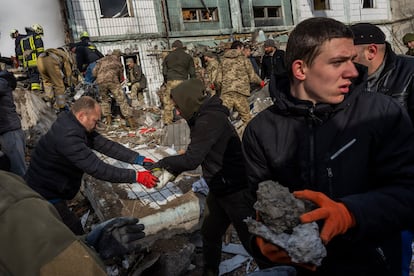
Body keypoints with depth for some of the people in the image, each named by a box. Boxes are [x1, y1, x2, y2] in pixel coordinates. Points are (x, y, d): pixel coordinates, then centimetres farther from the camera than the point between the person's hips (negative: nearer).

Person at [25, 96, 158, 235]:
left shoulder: (78, 127, -2)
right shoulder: (66, 136, -32)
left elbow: (105, 145, -5)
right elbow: (97, 169, -34)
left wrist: (138, 159, -12)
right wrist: (135, 176, -31)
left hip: (53, 191, 9)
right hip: (44, 196, -9)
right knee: (76, 235, -3)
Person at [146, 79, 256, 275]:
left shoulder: (210, 119, -23)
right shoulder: (205, 116, 7)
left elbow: (192, 159, -26)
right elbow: (198, 154, 15)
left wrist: (163, 162, -11)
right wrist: (174, 170, 10)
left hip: (236, 190, -10)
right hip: (221, 188, 10)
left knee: (252, 239, 3)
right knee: (210, 233, 21)